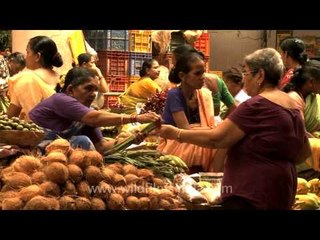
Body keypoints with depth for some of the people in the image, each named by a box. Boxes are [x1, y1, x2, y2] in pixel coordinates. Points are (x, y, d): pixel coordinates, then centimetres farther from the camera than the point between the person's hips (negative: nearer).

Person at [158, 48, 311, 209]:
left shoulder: (257, 105, -17)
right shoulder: (292, 105, 10)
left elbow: (216, 139, -17)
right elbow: (304, 152, 19)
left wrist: (177, 134, -7)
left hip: (251, 196, -9)